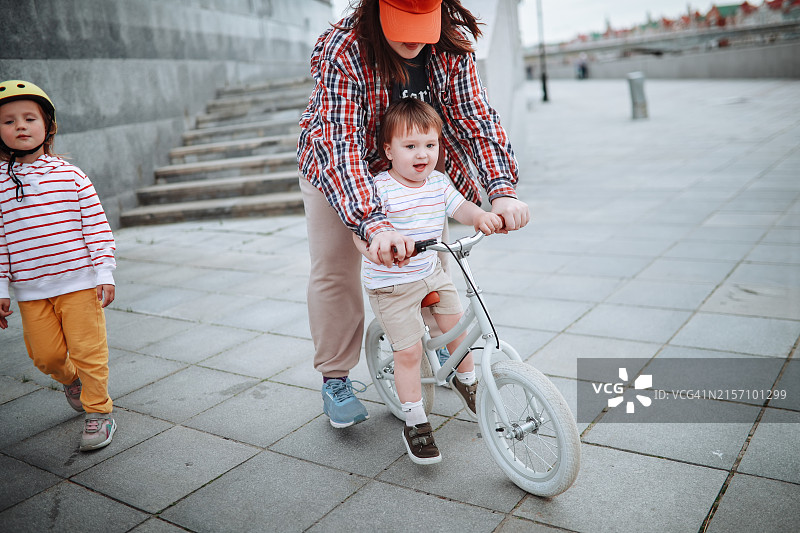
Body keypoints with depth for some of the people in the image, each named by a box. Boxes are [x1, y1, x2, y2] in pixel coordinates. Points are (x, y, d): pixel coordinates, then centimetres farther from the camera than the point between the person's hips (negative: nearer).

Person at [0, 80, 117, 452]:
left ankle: (98, 412, 16)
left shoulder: (71, 176, -2)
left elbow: (97, 226, -1)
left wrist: (105, 273, -6)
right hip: (30, 291, 3)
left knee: (87, 349, 1)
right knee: (45, 354, 10)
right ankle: (71, 380, 42)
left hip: (79, 282, -2)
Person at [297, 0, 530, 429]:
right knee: (335, 269, -7)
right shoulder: (341, 53, -35)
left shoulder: (451, 48, -21)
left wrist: (502, 190, -40)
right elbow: (340, 144, -44)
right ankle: (334, 380, 7)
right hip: (338, 169, -3)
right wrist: (374, 225, -58)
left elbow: (476, 118, -24)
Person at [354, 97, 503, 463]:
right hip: (391, 284, -6)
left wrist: (482, 217, -20)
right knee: (409, 352, -4)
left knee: (456, 326, 14)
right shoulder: (380, 188, -21)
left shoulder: (438, 182, -1)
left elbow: (460, 208, 3)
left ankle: (465, 380, 44)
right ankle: (415, 423, 13)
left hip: (431, 272, 6)